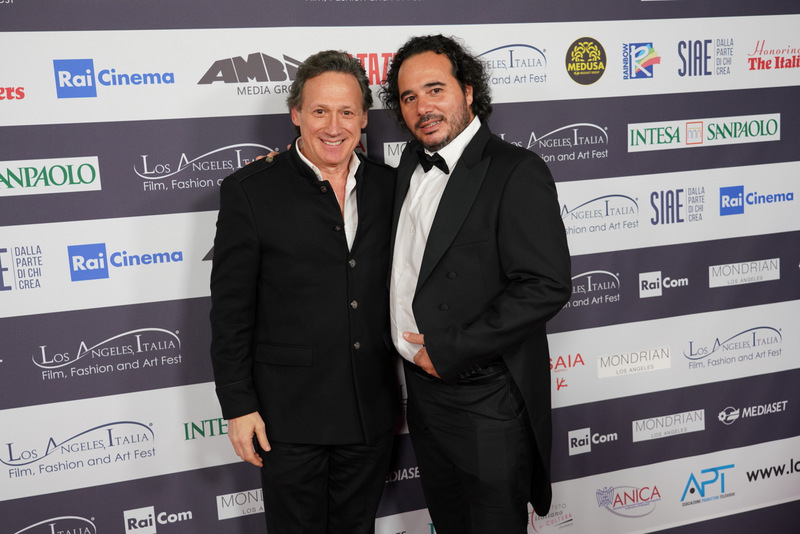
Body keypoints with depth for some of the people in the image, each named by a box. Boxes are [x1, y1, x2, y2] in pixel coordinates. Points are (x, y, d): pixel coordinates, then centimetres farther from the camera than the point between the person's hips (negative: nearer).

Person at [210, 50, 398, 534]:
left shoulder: (389, 186, 4)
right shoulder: (250, 191, -8)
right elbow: (230, 309, -8)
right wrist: (238, 405, -10)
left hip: (373, 411, 4)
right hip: (290, 412, -3)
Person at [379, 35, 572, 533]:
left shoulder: (516, 171, -16)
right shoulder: (412, 164, 8)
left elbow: (547, 285, -24)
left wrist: (450, 350, -21)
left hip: (486, 401, -7)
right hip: (423, 389, 7)